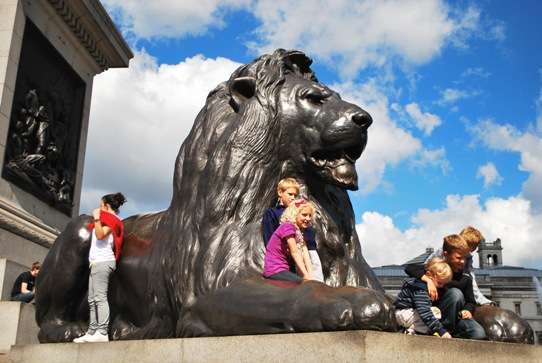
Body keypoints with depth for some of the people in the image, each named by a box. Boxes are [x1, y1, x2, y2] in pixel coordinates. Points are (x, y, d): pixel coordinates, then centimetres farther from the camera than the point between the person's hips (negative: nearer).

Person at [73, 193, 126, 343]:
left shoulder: (111, 220, -3)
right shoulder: (107, 221, 24)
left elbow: (100, 235, -19)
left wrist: (97, 218, -13)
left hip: (102, 262, -10)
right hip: (97, 262, 10)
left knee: (100, 297, -17)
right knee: (92, 300, 7)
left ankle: (102, 333, -22)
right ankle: (92, 332, 6)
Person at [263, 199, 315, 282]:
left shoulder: (299, 232, 13)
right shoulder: (288, 226, -13)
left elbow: (305, 254, 1)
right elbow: (294, 252, -18)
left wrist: (310, 275, -10)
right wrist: (306, 275, -20)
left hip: (283, 270, 9)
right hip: (275, 271, -9)